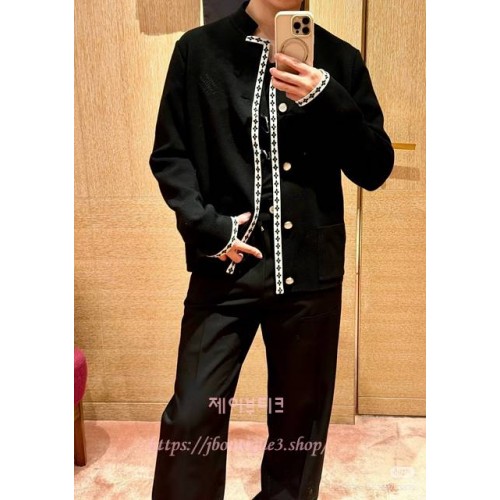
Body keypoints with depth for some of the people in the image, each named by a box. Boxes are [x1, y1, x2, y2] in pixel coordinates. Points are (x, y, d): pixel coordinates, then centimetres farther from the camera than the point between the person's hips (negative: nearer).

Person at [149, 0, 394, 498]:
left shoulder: (340, 59, 6)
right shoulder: (199, 49, 4)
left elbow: (375, 170, 3)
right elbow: (169, 154, 5)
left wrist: (328, 101, -11)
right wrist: (206, 226, -9)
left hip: (310, 269, 2)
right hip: (226, 265, -1)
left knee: (301, 415, 14)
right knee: (192, 413, 3)